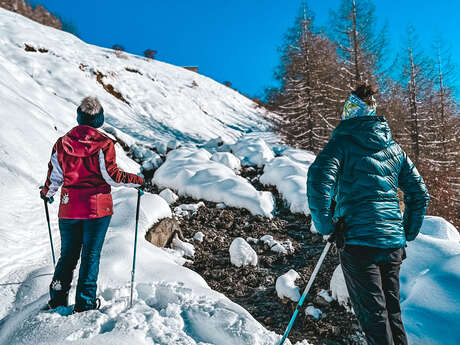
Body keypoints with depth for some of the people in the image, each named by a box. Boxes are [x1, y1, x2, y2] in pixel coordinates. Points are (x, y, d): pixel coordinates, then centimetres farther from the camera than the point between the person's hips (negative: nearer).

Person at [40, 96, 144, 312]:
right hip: (97, 208, -3)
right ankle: (85, 303, 12)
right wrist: (137, 180, 2)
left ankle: (58, 300, 21)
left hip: (68, 208, 4)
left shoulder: (62, 143, 1)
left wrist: (46, 193, 26)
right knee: (91, 255, 6)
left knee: (68, 254, 16)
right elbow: (112, 176, -13)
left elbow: (55, 176, 6)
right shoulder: (104, 144, -10)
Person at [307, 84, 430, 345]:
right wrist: (407, 234, 23)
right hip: (393, 242, 6)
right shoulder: (394, 148, 15)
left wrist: (325, 225, -9)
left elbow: (319, 179, -19)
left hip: (358, 239, -6)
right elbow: (420, 193, 16)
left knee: (373, 315, 3)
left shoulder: (343, 141, -2)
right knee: (392, 310, 19)